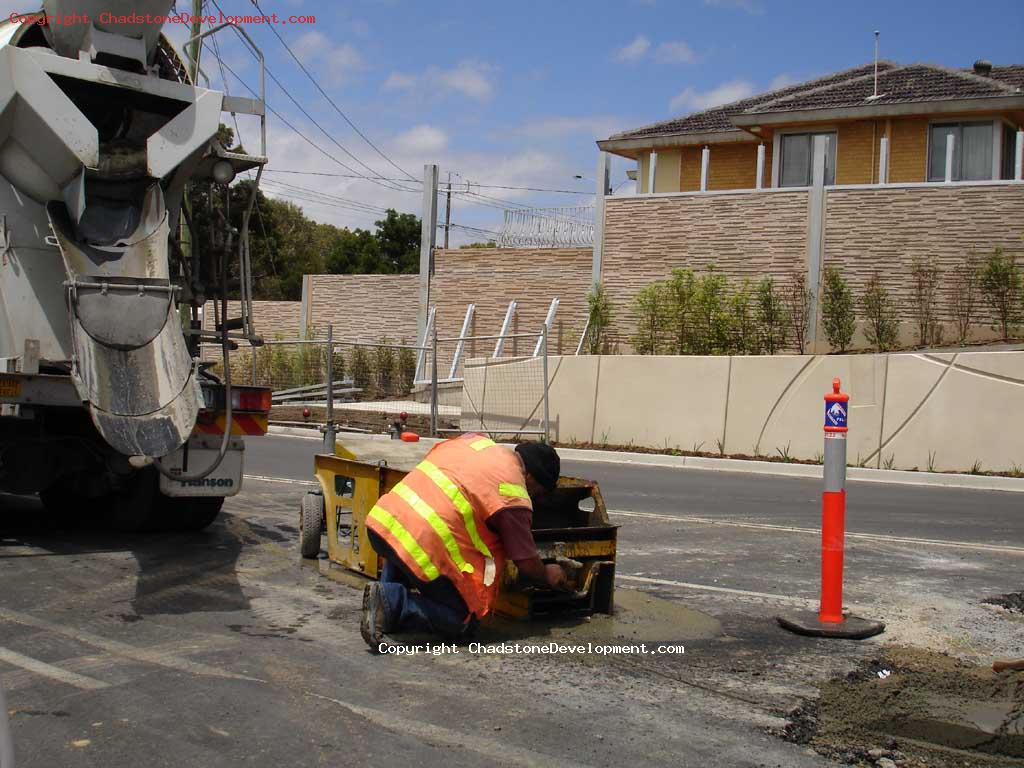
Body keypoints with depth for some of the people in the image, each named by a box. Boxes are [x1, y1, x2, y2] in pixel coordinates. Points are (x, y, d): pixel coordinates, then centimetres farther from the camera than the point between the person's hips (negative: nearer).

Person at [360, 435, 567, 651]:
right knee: (462, 623, 7)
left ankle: (389, 588, 21)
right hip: (422, 547, -7)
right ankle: (393, 603, -9)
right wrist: (548, 575, 27)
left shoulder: (477, 440, 16)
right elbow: (527, 564, 4)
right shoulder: (514, 499, -2)